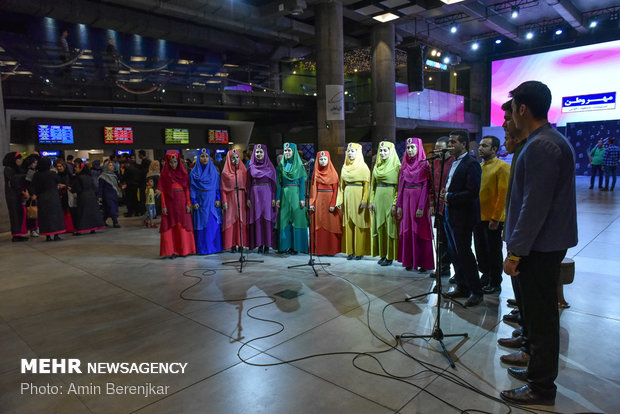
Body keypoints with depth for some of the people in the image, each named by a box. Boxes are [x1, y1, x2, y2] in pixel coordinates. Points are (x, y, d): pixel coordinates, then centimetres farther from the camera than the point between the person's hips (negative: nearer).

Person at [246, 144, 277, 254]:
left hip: (267, 194, -1)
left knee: (267, 218, -3)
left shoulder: (270, 167, 5)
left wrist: (274, 198, -5)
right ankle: (260, 245, 5)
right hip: (255, 194, 1)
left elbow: (273, 183, 3)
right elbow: (248, 184, 8)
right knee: (257, 219, 0)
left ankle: (267, 244, 2)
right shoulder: (251, 167, 8)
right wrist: (248, 198, 1)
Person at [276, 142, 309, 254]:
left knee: (296, 219, -3)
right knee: (284, 219, 2)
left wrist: (302, 198, -10)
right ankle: (287, 245, 9)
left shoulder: (299, 166, 1)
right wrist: (278, 198, 2)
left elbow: (302, 183, -3)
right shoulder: (281, 166, 11)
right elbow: (279, 183, 9)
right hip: (284, 194, 3)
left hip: (295, 194, -3)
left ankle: (296, 246, 2)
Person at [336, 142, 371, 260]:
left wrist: (364, 200, -18)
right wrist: (340, 200, 8)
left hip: (358, 197, -5)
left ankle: (359, 251, 4)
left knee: (359, 224, -3)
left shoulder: (363, 167, -3)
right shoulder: (345, 167, 13)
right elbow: (341, 185, 14)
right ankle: (350, 251, 11)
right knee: (348, 224, 5)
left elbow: (367, 185, -8)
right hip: (347, 197, 5)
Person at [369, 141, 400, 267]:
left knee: (390, 227, -2)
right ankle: (383, 254, 17)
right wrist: (371, 200, 8)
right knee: (379, 227, 7)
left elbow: (399, 187, -10)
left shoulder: (396, 166, -6)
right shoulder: (377, 166, 12)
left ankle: (390, 257, 5)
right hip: (378, 199, 6)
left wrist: (395, 204, -17)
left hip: (389, 199, -6)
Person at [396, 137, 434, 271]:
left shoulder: (424, 165, -4)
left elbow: (426, 187, -9)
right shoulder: (404, 165, 11)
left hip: (419, 199, -5)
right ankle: (409, 261, 15)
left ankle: (423, 262, 6)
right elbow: (401, 186, 11)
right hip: (406, 199, 5)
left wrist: (421, 207, -16)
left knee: (419, 230, -3)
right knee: (406, 230, 6)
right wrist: (399, 205, 6)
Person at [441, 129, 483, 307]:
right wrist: (445, 193, 2)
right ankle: (462, 287, 27)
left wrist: (450, 197, -16)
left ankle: (476, 291, 10)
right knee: (454, 253, 14)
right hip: (450, 215, 9)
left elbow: (472, 192, -21)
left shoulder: (472, 164, -13)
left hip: (462, 217, -9)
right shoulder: (454, 163, 15)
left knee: (464, 254, -3)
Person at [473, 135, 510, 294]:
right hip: (478, 216, 7)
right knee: (480, 250, 16)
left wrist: (495, 218, -18)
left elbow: (503, 195, -15)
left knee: (494, 252, 5)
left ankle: (495, 284, 19)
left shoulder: (502, 167, -11)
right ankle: (485, 276, 33)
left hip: (493, 219, -6)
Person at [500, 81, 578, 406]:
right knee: (540, 312, 19)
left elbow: (535, 205, -24)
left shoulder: (540, 146, -19)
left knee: (540, 316, 1)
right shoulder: (554, 140, 13)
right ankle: (539, 369, 35)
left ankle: (541, 388, 15)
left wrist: (516, 252, -20)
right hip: (549, 241, 10)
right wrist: (516, 241, 19)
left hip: (540, 245, -10)